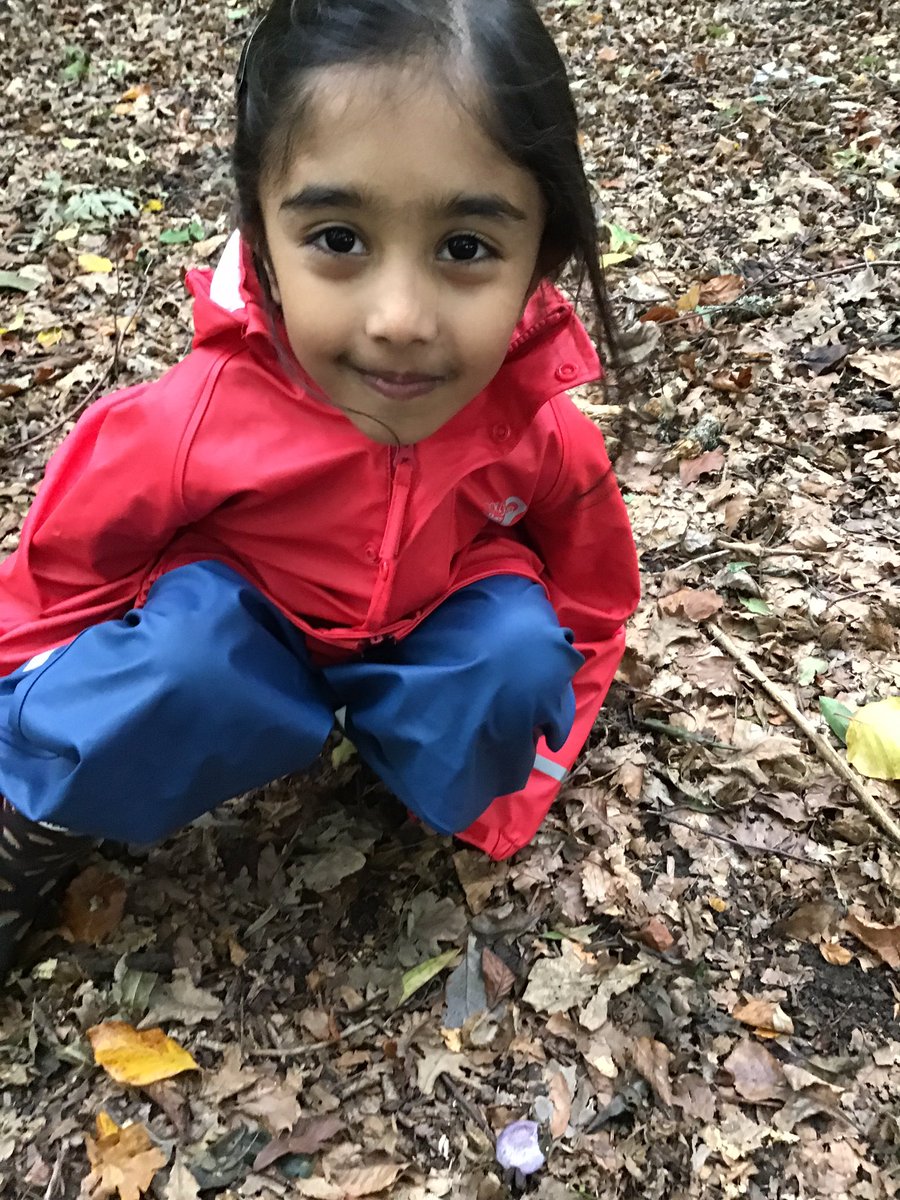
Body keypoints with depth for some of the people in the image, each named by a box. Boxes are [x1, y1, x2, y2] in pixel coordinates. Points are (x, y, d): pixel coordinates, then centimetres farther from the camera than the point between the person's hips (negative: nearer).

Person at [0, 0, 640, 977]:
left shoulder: (544, 435, -25)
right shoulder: (197, 418, -33)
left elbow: (590, 609, -4)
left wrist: (516, 786, -6)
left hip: (437, 638, 2)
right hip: (246, 631, -2)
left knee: (522, 648, -27)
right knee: (186, 660, -33)